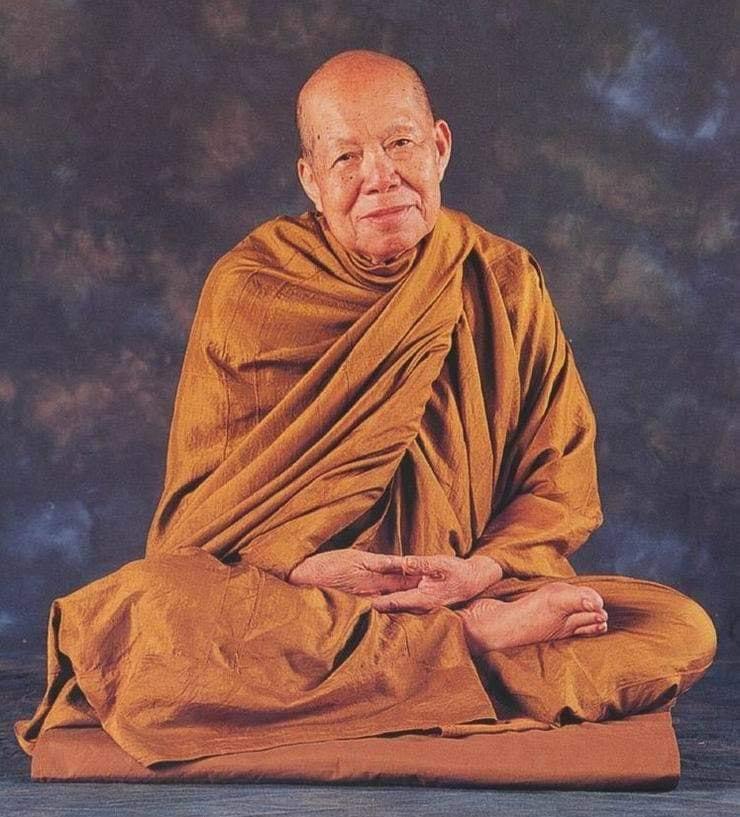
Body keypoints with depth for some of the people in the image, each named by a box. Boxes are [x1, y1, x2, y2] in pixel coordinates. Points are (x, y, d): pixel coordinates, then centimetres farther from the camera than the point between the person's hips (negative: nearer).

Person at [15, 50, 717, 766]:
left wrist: (481, 570, -18)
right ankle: (476, 642, -25)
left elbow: (563, 480, 3)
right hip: (278, 598, -1)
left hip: (473, 591, 1)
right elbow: (203, 492, -4)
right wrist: (302, 564, -24)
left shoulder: (504, 281, 4)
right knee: (151, 610, -36)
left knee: (684, 631, -18)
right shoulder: (248, 289, -1)